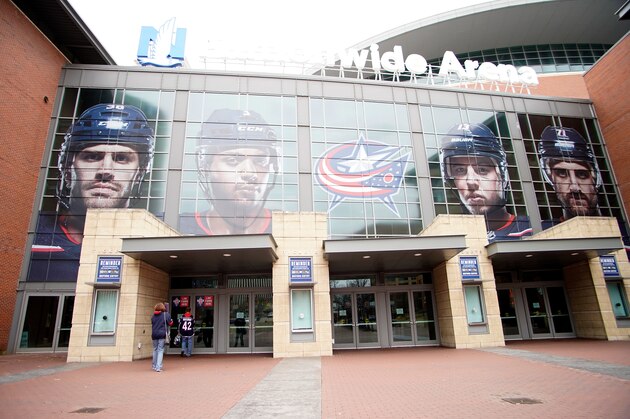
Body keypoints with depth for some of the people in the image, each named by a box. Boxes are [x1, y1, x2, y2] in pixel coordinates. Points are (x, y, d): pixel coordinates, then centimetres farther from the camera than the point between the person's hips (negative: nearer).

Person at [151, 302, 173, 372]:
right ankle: (158, 367, -7)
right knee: (160, 350, 0)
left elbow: (152, 324, 16)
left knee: (155, 350, 16)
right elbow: (170, 323, -1)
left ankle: (154, 366, 26)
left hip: (154, 335, 4)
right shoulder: (166, 314, -6)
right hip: (162, 335, -4)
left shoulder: (153, 316, 4)